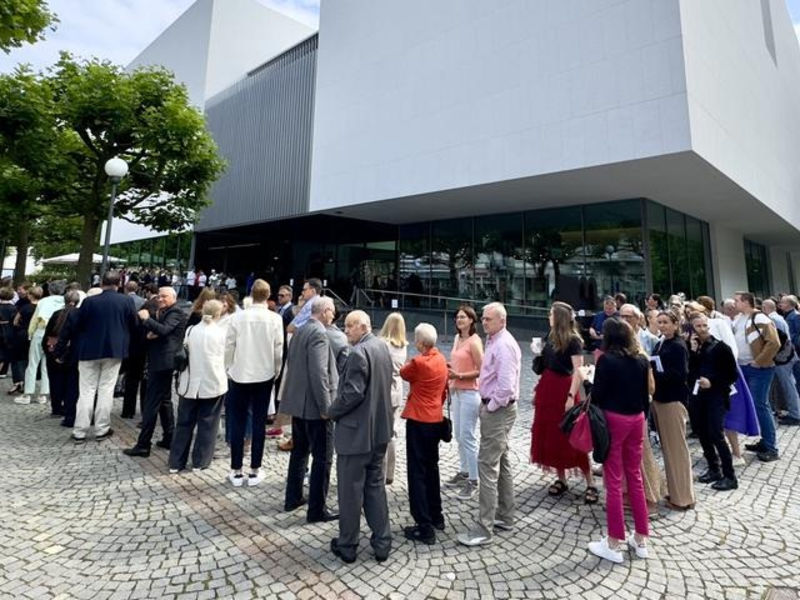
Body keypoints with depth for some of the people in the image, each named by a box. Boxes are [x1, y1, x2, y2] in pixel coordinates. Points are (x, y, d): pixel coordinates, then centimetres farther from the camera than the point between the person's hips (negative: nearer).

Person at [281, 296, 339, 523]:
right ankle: (317, 510, 10)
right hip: (314, 405, -10)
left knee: (299, 451, 21)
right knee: (322, 458, 1)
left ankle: (293, 498, 32)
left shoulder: (300, 331, 10)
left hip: (298, 402, 10)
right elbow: (319, 373, -24)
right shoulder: (319, 333, -19)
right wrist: (325, 407, -20)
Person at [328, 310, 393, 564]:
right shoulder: (383, 347, 7)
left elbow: (353, 393, -24)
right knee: (376, 486, 17)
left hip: (355, 431, -8)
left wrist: (332, 411, -8)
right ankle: (382, 543, 25)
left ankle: (347, 546, 24)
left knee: (350, 490, 8)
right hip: (379, 428, 8)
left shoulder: (359, 352, -21)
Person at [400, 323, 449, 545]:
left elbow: (404, 373, 2)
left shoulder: (419, 362, -19)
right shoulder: (441, 360, 5)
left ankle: (424, 527, 3)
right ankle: (436, 516, 31)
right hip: (436, 419, 8)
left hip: (418, 421, -8)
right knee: (431, 468, 20)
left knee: (417, 472, -1)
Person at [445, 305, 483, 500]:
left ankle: (473, 481, 7)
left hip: (470, 393, -8)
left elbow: (481, 371, -17)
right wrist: (450, 371, 7)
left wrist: (458, 375, -22)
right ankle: (464, 472, 29)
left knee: (468, 437, -4)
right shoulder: (457, 338, 10)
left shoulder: (474, 342, -14)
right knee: (459, 435, 15)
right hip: (456, 392, 8)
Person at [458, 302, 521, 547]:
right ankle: (505, 517, 31)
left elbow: (506, 385, -27)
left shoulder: (504, 345, -20)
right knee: (502, 463, 18)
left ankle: (484, 529, 2)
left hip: (498, 410, -11)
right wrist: (488, 405, 11)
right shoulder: (494, 341, 11)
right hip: (495, 408, 11)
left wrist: (490, 407, -16)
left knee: (488, 467, -6)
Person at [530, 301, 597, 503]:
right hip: (547, 388, 7)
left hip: (564, 390, -7)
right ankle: (561, 479, 23)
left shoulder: (573, 340, -13)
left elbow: (579, 371, -19)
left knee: (570, 437, -3)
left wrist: (571, 396, -25)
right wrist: (538, 389, 12)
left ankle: (590, 484, 10)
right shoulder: (551, 337, 8)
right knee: (549, 435, 10)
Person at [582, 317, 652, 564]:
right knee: (635, 476, 17)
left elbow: (597, 396, -12)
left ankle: (613, 545, 14)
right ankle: (640, 539, 27)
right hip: (637, 419, 6)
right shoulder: (641, 360, 3)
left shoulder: (606, 360, -14)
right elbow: (650, 389, 11)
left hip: (614, 420, -6)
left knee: (614, 481, 3)